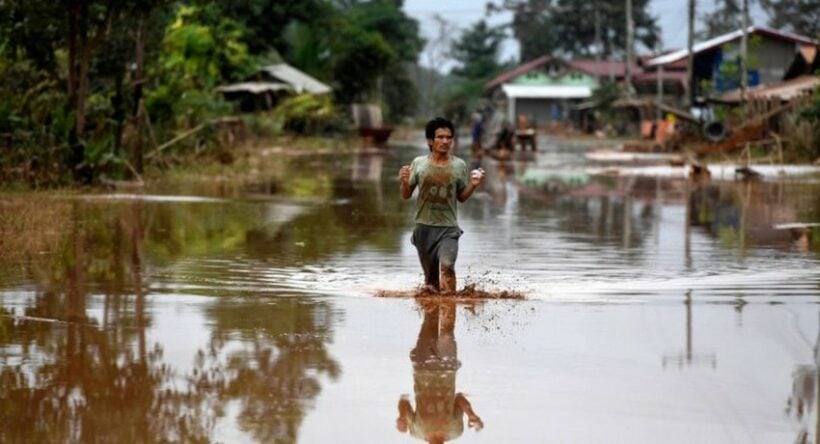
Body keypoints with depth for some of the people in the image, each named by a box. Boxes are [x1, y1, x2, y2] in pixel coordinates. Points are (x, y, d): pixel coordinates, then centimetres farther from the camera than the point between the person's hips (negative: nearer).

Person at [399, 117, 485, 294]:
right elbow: (406, 196, 5)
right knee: (430, 274, 9)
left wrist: (473, 185, -8)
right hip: (424, 226, 1)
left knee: (446, 265, -24)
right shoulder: (419, 164, -1)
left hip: (448, 227, -1)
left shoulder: (459, 165, 0)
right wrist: (404, 182, -16)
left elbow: (461, 197, 11)